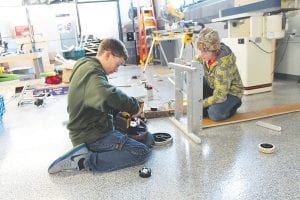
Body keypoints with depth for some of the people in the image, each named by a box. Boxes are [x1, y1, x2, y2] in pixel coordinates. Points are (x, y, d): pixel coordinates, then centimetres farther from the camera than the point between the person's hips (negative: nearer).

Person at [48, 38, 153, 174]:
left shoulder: (88, 68, 14)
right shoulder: (91, 72, -20)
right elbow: (108, 95, -43)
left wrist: (124, 109, 2)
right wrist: (134, 106, -26)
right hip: (91, 137, -11)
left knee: (148, 139, 11)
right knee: (142, 152, -19)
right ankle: (84, 160, -13)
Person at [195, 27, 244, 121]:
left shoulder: (223, 66, -36)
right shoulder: (207, 54, -16)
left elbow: (219, 96, -32)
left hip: (230, 91, -7)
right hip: (214, 86, 7)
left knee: (215, 114, -32)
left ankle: (233, 104, 2)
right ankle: (207, 105, -2)